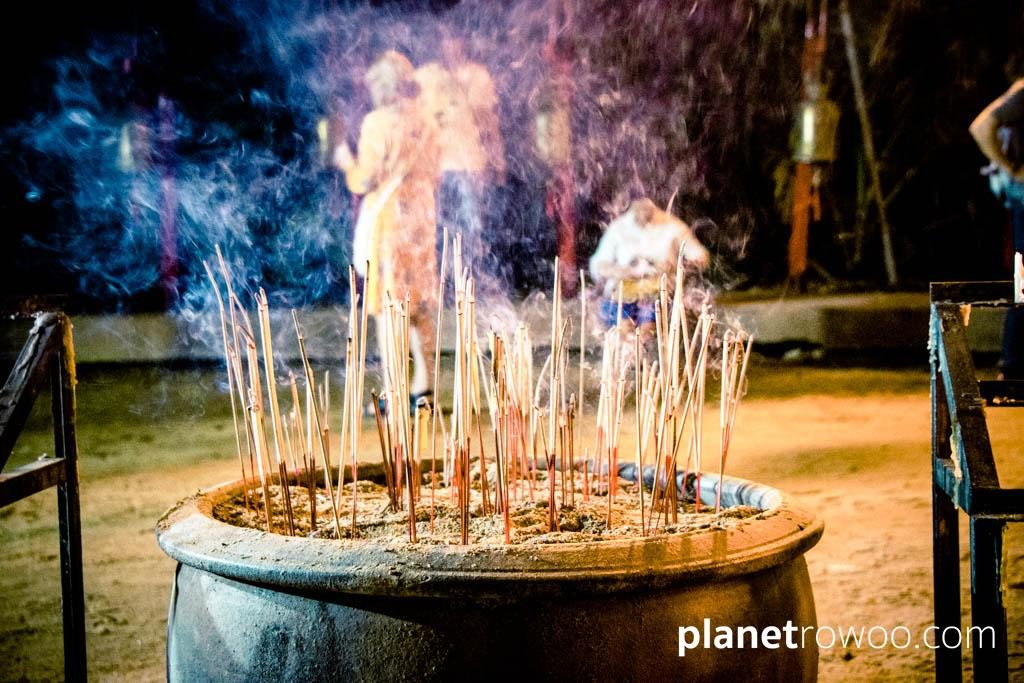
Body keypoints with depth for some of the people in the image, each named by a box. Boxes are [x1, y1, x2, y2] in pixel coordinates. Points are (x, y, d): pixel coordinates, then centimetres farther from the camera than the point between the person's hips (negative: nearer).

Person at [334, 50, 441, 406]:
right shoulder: (424, 125, 7)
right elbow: (432, 176, 13)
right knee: (417, 302, 13)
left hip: (386, 220, -6)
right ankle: (421, 384, 15)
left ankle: (392, 392, -2)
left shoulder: (378, 123, -10)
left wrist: (348, 163, 7)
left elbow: (365, 181, -12)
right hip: (420, 221, 6)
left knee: (386, 302, -2)